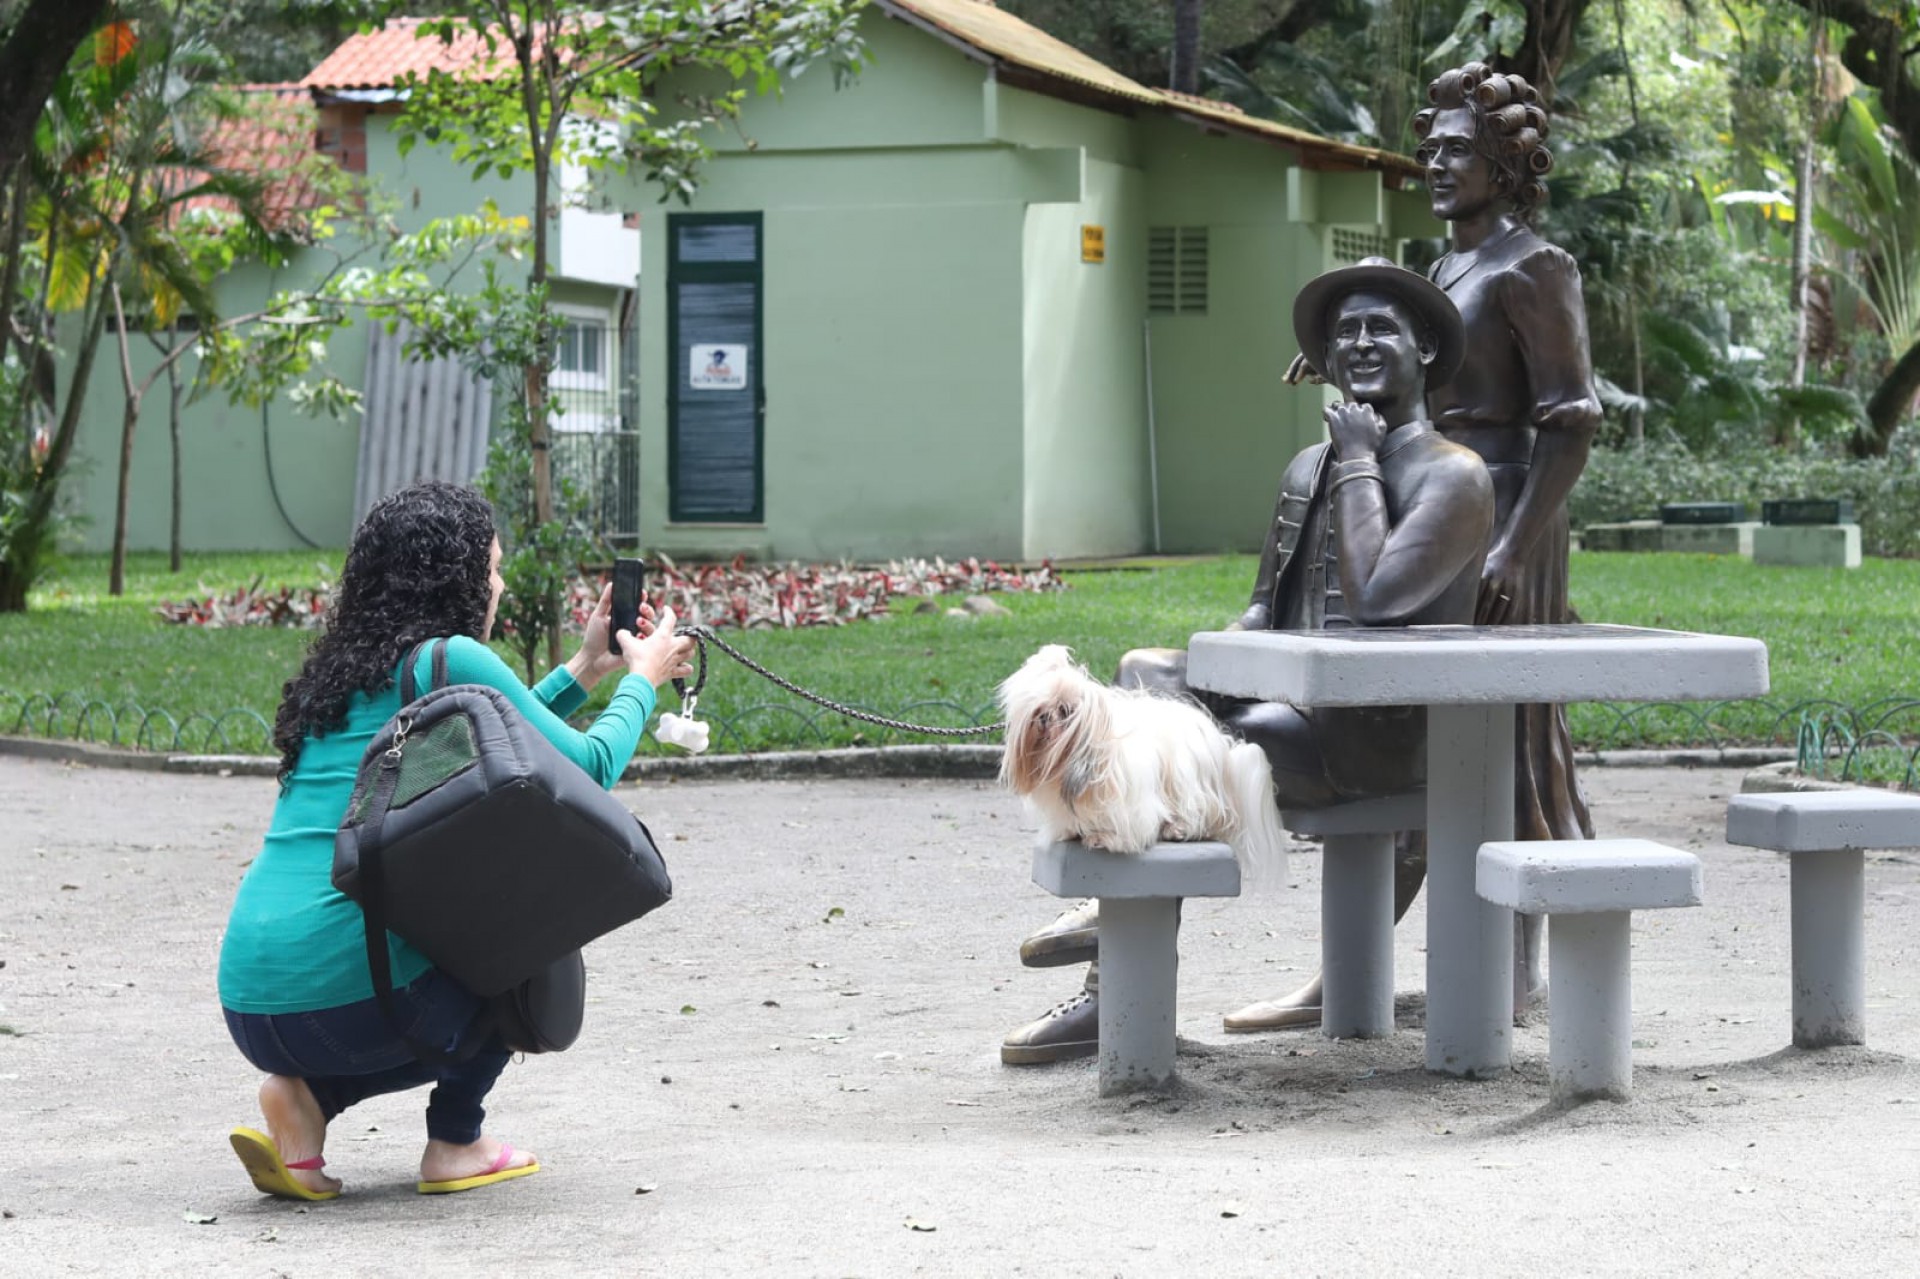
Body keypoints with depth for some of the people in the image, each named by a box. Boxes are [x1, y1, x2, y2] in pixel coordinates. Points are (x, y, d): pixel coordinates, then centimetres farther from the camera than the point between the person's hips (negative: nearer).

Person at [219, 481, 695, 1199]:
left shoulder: (340, 674, 18)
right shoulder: (452, 658, -5)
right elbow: (588, 770, 2)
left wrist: (583, 672, 38)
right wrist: (642, 680, 20)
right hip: (345, 996, -7)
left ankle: (308, 1094, 9)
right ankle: (455, 1140, 14)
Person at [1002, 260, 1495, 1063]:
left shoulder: (1454, 477, -8)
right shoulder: (1307, 469, 19)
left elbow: (1376, 597, -23)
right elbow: (1266, 609, 21)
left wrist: (1360, 461, -12)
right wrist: (1204, 670, -2)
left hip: (1380, 730, -8)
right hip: (1291, 699, 8)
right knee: (1144, 671, -16)